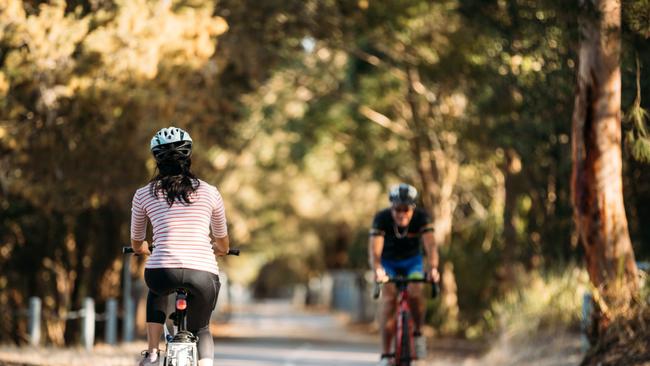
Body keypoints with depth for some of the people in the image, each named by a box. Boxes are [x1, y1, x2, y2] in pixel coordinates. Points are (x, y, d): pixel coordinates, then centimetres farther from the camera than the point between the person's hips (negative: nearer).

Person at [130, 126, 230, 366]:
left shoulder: (144, 195, 12)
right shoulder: (209, 193, 13)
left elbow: (136, 244, 27)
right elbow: (223, 244, 27)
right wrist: (219, 251, 51)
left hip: (162, 273, 0)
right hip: (204, 275, 0)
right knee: (201, 329, 26)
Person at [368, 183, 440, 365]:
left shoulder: (421, 217, -25)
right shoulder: (381, 218, -27)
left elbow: (431, 245, -37)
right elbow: (374, 249, -39)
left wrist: (433, 268, -56)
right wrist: (377, 270, -59)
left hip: (412, 261, 1)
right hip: (388, 262, -1)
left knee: (415, 292, -27)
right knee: (389, 297, -24)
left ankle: (418, 333, 0)